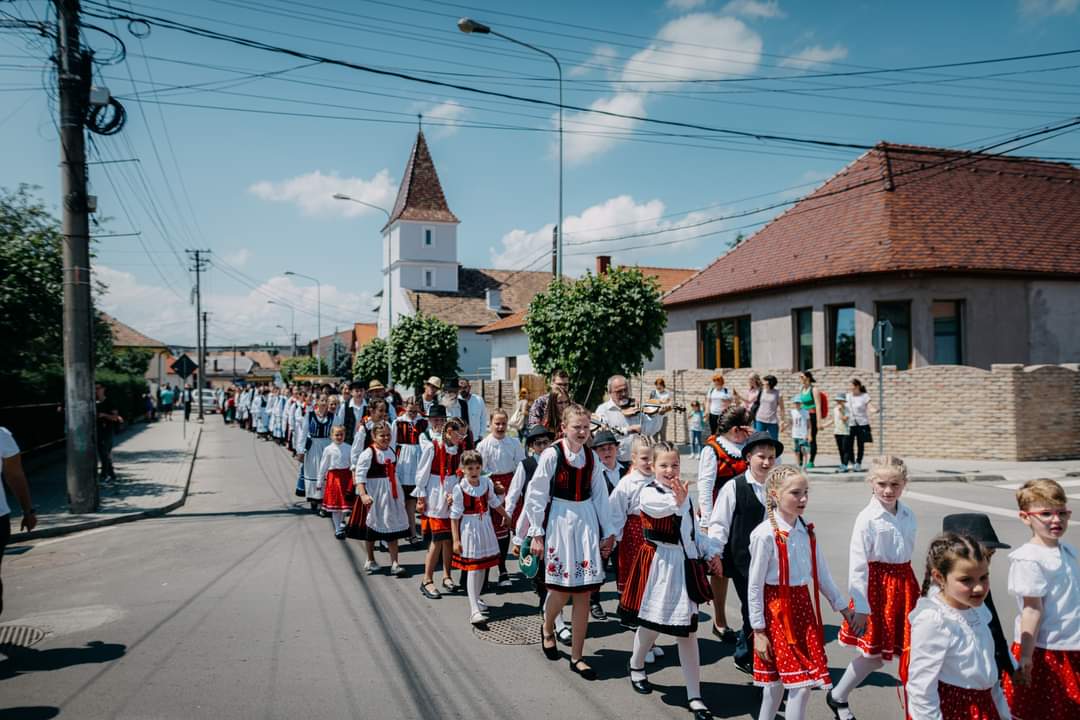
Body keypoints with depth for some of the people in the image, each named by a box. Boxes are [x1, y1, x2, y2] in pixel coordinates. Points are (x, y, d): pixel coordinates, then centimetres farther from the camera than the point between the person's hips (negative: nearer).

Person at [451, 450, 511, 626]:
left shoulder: (487, 482, -3)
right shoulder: (459, 488, -16)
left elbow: (494, 502, 15)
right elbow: (455, 516, -12)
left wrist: (505, 516, 28)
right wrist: (456, 540, -14)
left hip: (485, 526, 5)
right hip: (469, 529, -5)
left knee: (483, 566, 14)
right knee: (472, 569, -7)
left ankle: (476, 598, 33)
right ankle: (475, 611, -8)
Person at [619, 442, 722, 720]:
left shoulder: (683, 491, 7)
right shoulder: (648, 493, -13)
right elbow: (660, 508, -38)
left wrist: (710, 553, 10)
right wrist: (678, 501, -58)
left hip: (684, 564, 5)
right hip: (658, 564, -5)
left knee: (687, 630, 6)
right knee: (651, 624, 11)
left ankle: (694, 696, 13)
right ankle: (636, 667, 42)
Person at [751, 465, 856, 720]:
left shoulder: (807, 531, 2)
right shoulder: (765, 534, -17)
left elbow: (822, 576, 13)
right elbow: (755, 586, -12)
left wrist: (844, 608, 15)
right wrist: (758, 631, -10)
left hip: (803, 605, 6)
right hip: (776, 609, -6)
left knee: (778, 681, 13)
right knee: (801, 683, -3)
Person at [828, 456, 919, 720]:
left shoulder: (908, 515, 3)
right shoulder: (867, 518, -15)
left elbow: (907, 552, 12)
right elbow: (858, 565, -16)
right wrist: (861, 607, -18)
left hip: (905, 584, 5)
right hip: (877, 585, -5)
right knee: (873, 656, 5)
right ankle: (837, 698, 27)